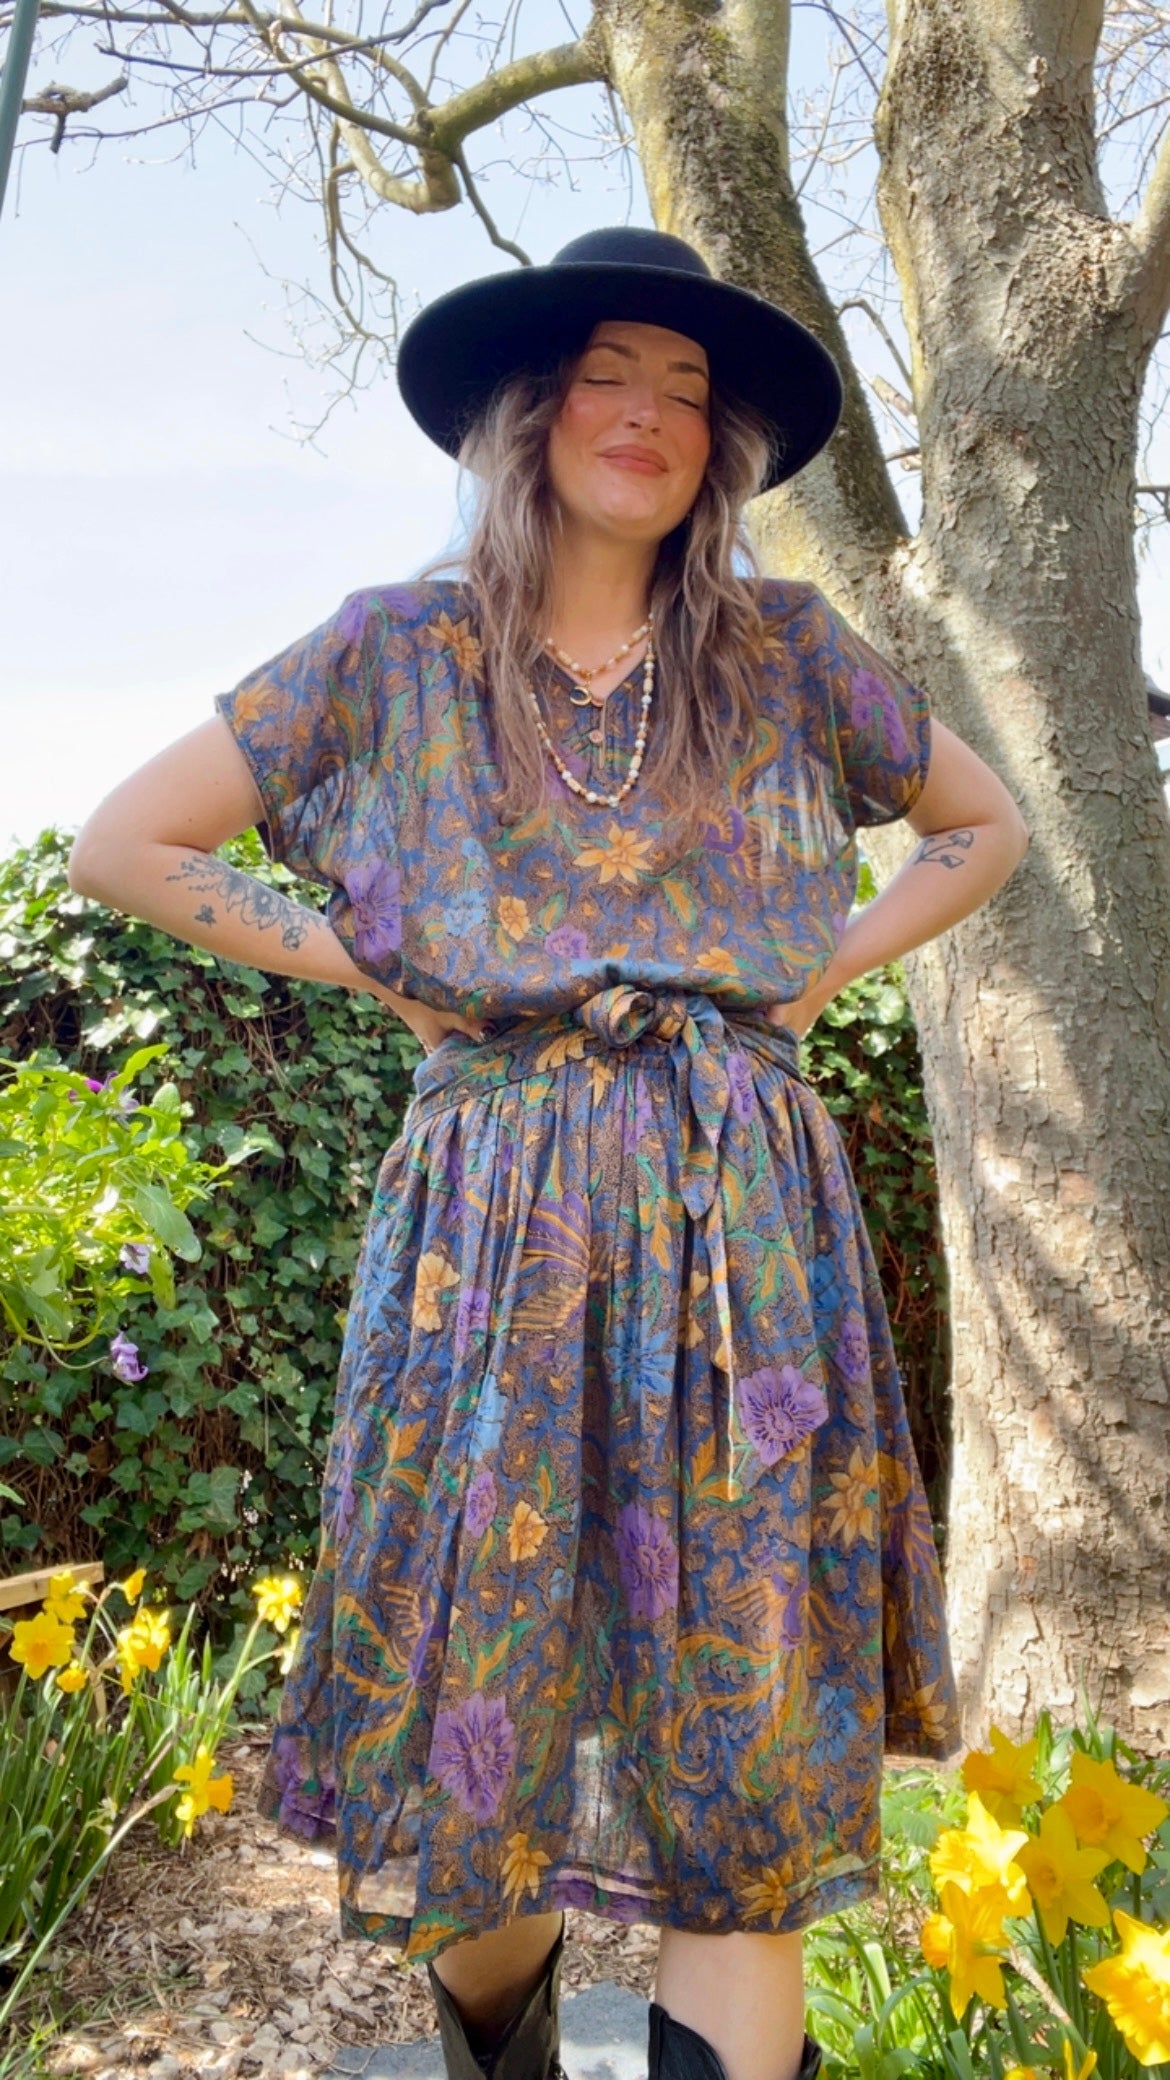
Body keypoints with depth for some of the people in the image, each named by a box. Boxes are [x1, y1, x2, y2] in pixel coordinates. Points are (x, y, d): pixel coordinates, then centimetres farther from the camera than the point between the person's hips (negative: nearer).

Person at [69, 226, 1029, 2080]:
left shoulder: (786, 649, 9)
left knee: (748, 1746, 0)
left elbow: (988, 830, 22)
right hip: (491, 1221, 0)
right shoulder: (395, 653, 6)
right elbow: (123, 844, 9)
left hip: (744, 1225, 1)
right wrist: (354, 963, 3)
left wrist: (824, 964, 8)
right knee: (471, 1747, 6)